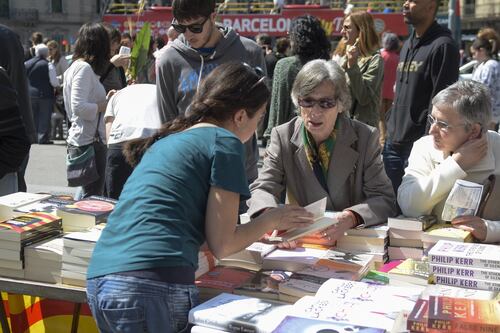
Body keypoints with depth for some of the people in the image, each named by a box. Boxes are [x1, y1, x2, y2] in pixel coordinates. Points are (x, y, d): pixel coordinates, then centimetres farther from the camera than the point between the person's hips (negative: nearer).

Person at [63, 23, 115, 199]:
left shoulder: (78, 66, 16)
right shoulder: (84, 68, -14)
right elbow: (79, 107, -23)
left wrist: (105, 99, 14)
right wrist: (104, 106, -13)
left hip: (81, 138, 10)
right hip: (89, 140, -10)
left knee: (88, 191, 20)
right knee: (93, 197, -5)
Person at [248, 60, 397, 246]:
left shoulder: (366, 138, -4)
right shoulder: (282, 136, 0)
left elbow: (385, 199, -8)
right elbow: (262, 189, -4)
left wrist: (351, 218, -30)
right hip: (298, 241, 1)